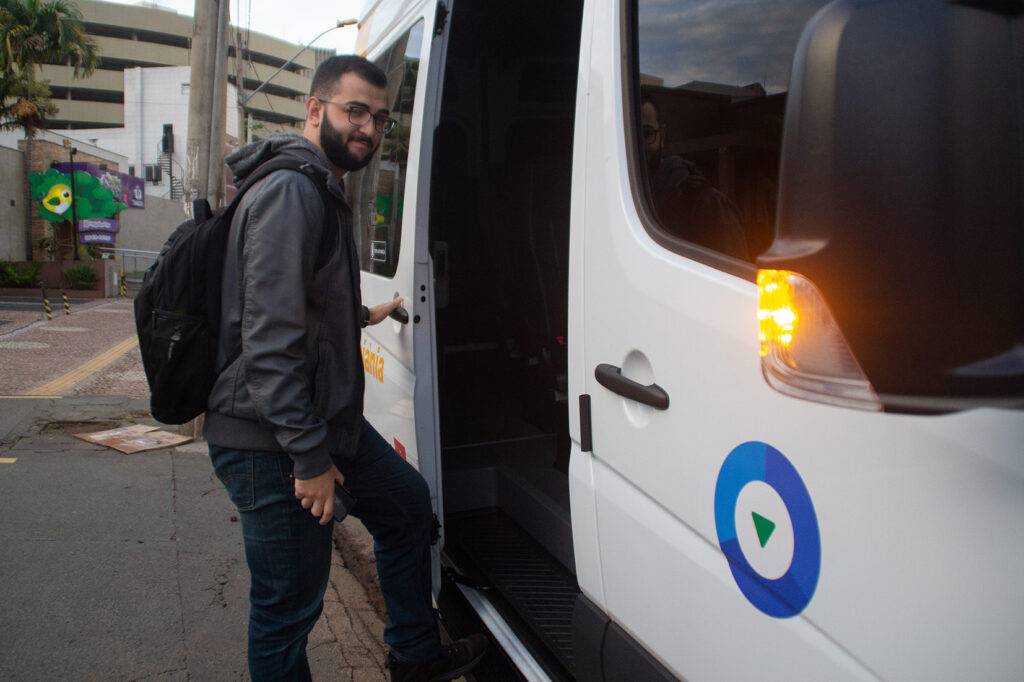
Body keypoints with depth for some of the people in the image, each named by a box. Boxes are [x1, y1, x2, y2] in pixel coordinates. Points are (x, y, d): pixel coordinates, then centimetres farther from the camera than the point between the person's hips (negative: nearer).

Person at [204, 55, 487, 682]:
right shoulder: (289, 193, -18)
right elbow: (270, 337, -26)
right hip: (273, 442, -11)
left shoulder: (324, 193, 16)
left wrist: (363, 315, 44)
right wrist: (309, 458, -24)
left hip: (327, 419, 11)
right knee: (289, 605, 1)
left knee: (408, 501, 22)